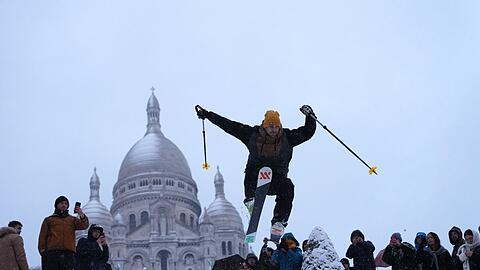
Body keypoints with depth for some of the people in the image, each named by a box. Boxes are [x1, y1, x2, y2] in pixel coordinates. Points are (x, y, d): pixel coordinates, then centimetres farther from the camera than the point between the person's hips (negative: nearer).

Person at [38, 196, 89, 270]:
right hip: (52, 253, -1)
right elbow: (42, 236, 13)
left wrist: (82, 215, -19)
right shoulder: (48, 220, 19)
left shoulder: (72, 219, 20)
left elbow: (84, 226, 1)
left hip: (68, 254, 1)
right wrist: (42, 249, -2)